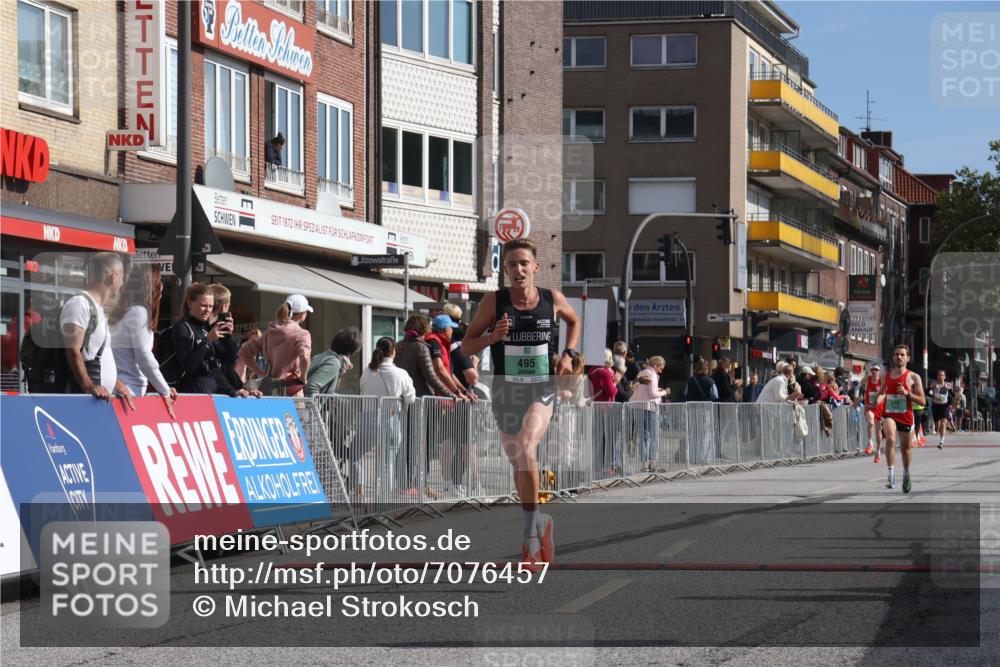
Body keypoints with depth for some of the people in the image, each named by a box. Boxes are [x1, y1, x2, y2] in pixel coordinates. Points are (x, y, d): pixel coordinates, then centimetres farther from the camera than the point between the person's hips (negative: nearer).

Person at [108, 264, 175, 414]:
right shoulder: (138, 311, -9)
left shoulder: (125, 310, 18)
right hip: (128, 390, -9)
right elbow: (144, 358, -12)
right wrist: (164, 391, -4)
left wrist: (164, 388, 16)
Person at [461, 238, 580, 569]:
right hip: (506, 392, 2)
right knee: (517, 464, 12)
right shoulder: (494, 301, -6)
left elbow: (574, 321, 20)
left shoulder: (553, 299, -3)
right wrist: (493, 336, -19)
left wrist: (569, 353, 5)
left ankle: (532, 526, -10)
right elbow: (466, 346, -1)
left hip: (542, 390, -2)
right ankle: (538, 527, 33)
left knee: (526, 448, -26)